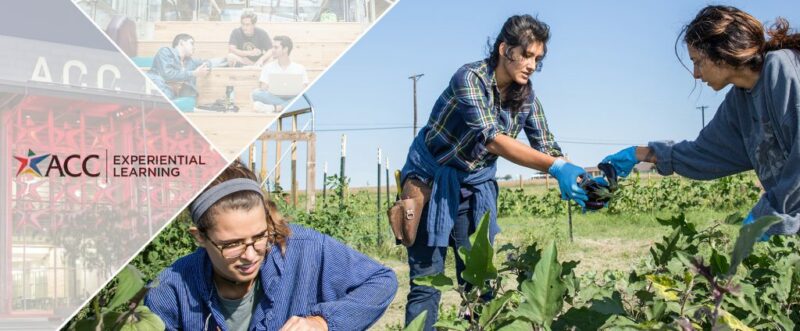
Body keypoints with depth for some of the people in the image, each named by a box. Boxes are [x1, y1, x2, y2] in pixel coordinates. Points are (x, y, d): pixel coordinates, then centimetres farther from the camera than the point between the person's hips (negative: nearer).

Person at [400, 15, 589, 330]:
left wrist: (580, 177, -22)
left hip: (477, 186, 6)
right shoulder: (470, 78, -23)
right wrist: (556, 168, -41)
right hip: (433, 181, -6)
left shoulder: (526, 95, -3)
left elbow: (546, 146, -3)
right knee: (427, 281, -6)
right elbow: (492, 139, -35)